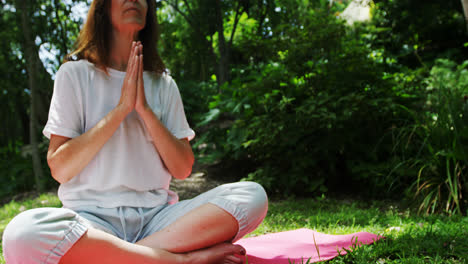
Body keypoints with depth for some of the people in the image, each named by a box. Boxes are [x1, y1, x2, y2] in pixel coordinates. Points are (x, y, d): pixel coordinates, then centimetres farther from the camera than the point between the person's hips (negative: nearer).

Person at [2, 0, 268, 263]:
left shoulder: (164, 84, 12)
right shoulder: (75, 73, 5)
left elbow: (183, 169, 4)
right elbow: (59, 168, -6)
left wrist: (144, 109, -8)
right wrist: (121, 108, -11)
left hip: (156, 216, 2)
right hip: (93, 217, -2)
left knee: (252, 195, -20)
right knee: (23, 234, -36)